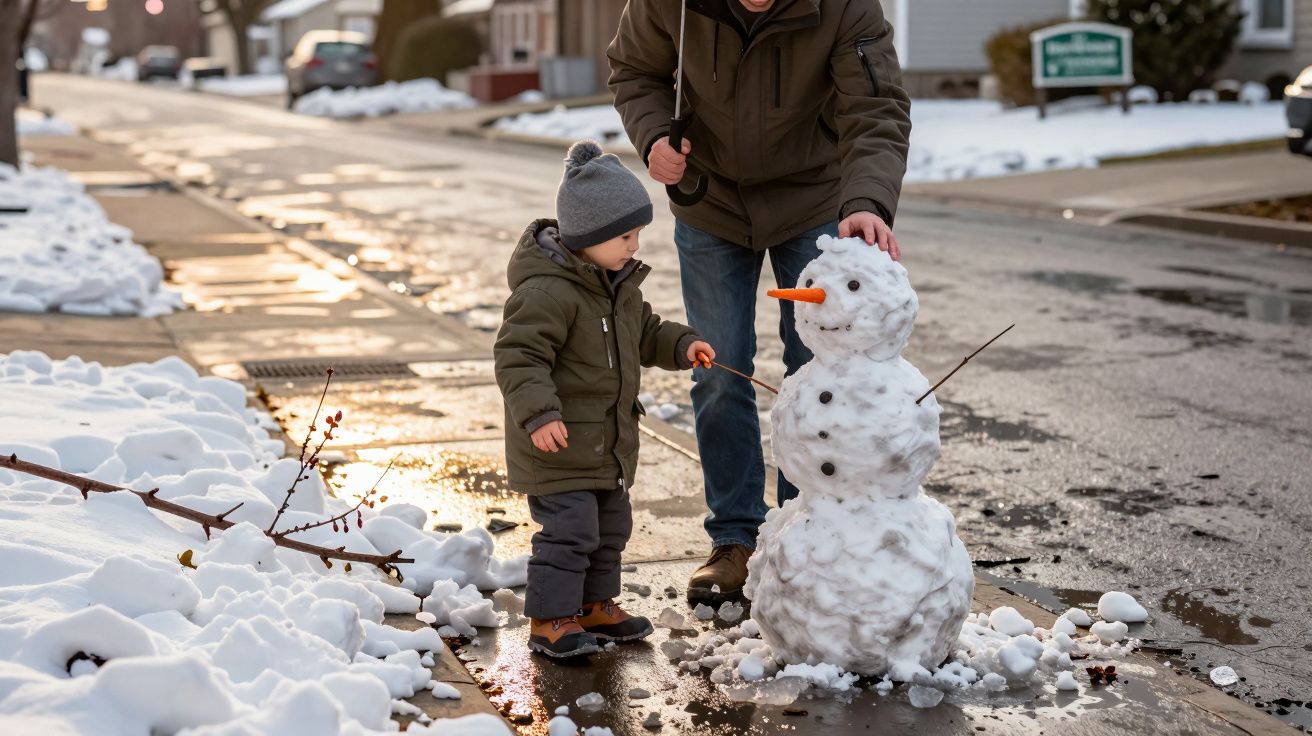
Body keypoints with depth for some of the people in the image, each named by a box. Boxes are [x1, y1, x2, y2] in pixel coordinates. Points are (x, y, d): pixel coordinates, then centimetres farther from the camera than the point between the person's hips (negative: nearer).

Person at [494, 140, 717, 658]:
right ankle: (549, 620, 4)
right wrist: (538, 413, -36)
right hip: (558, 443, -10)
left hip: (609, 441, 10)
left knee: (610, 527, 18)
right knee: (570, 530, -9)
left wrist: (681, 344, 4)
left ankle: (595, 605, 33)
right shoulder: (547, 291, -24)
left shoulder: (621, 283, 8)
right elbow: (517, 356, -27)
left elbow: (643, 334, 22)